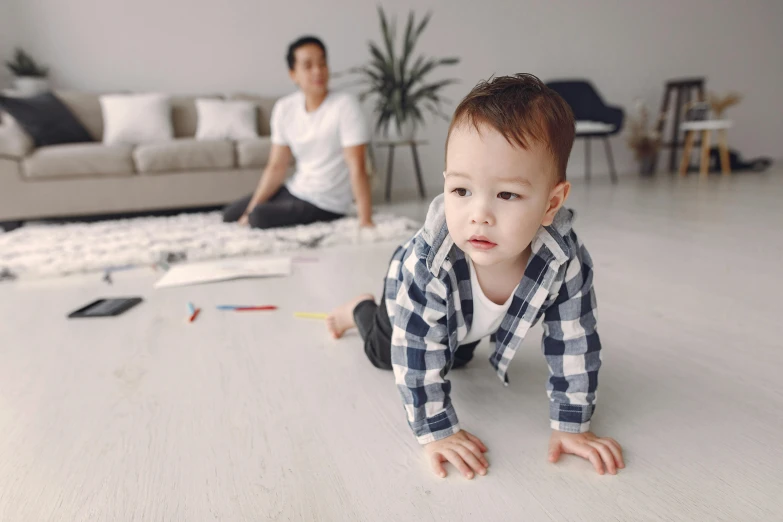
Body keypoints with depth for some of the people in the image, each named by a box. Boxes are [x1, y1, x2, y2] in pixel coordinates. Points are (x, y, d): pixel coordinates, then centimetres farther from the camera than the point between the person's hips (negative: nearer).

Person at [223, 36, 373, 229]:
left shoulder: (345, 105, -20)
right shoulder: (284, 108, -3)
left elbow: (357, 168, -25)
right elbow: (276, 167, 0)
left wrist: (365, 221, -32)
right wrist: (249, 212, -7)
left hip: (325, 205, -6)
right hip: (295, 190, 7)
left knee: (260, 217, -27)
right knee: (230, 214, 15)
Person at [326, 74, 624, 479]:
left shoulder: (566, 261, -40)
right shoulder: (425, 263, -48)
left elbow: (574, 344, -27)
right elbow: (417, 357, -38)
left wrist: (571, 426, -22)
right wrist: (437, 432, -32)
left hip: (472, 322, 3)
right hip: (418, 294, -3)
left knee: (457, 358, 33)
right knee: (383, 354, 23)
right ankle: (361, 309, 48)